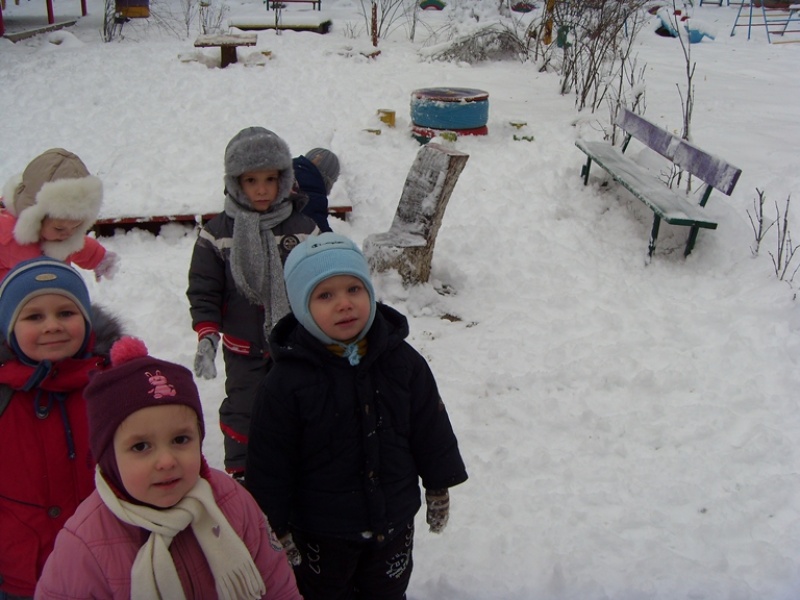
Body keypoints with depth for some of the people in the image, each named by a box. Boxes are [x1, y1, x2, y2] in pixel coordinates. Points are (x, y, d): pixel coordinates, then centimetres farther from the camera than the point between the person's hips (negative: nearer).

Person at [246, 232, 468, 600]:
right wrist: (278, 527, -8)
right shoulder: (286, 380, -20)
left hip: (394, 521, 3)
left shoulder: (403, 361, -10)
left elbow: (431, 428, 1)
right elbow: (269, 463, -12)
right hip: (322, 534, -2)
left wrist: (438, 487, 6)